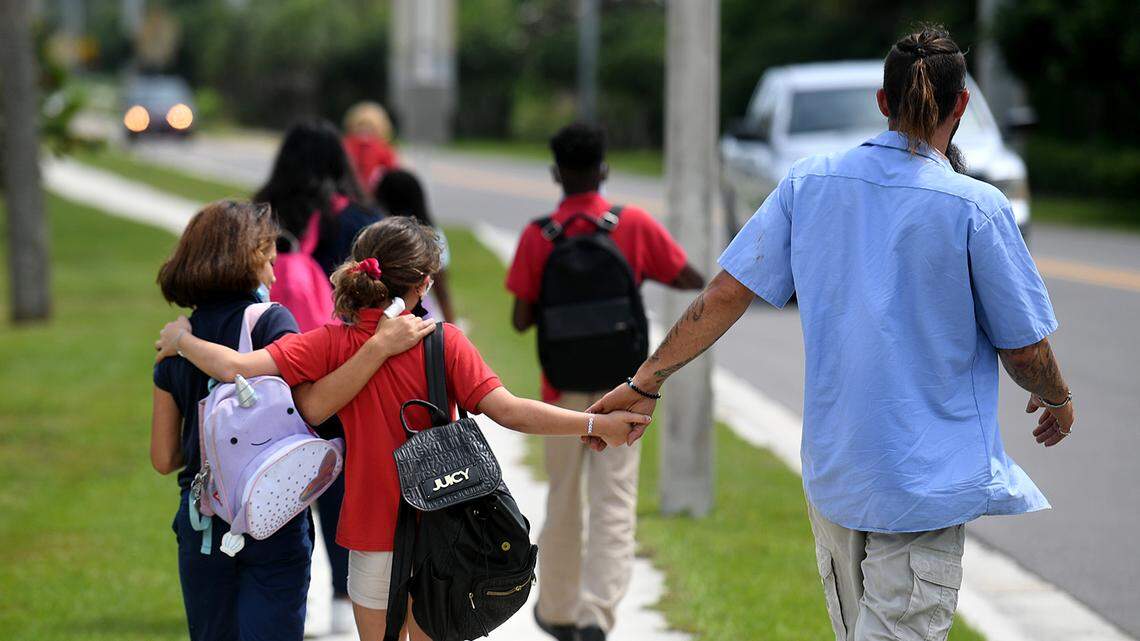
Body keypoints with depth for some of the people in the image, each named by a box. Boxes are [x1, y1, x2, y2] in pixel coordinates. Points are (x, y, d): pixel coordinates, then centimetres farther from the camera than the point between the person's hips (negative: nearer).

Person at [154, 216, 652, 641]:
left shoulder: (331, 344, -9)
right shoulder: (444, 343, -10)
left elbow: (234, 367, -18)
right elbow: (508, 411, -19)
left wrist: (180, 340, 0)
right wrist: (596, 424, -16)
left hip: (371, 532, 0)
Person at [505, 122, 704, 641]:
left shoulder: (536, 237, -6)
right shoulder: (635, 225, -5)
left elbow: (521, 320, -5)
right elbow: (692, 280, 2)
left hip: (563, 389, 1)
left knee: (562, 501, 17)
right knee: (614, 508, -2)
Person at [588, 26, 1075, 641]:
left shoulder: (809, 181, 0)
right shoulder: (977, 208, -12)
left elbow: (725, 294, -1)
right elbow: (1024, 352, -5)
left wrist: (645, 382, 7)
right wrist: (1058, 400, 16)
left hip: (829, 468, 6)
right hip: (929, 473, -5)